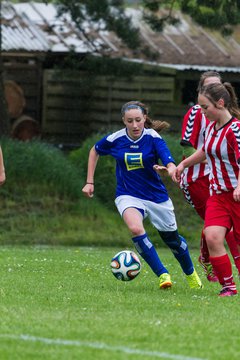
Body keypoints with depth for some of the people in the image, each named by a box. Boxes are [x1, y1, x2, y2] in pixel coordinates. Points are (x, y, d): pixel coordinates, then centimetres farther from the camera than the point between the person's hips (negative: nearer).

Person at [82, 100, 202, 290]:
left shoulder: (153, 138, -15)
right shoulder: (115, 139, -10)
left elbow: (171, 164, -27)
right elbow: (94, 151, 10)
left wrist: (170, 170, -51)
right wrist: (90, 182, 7)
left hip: (156, 195, 0)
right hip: (128, 196, 0)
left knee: (172, 239, 13)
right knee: (135, 228, -31)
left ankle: (191, 274, 44)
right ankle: (162, 274, -22)